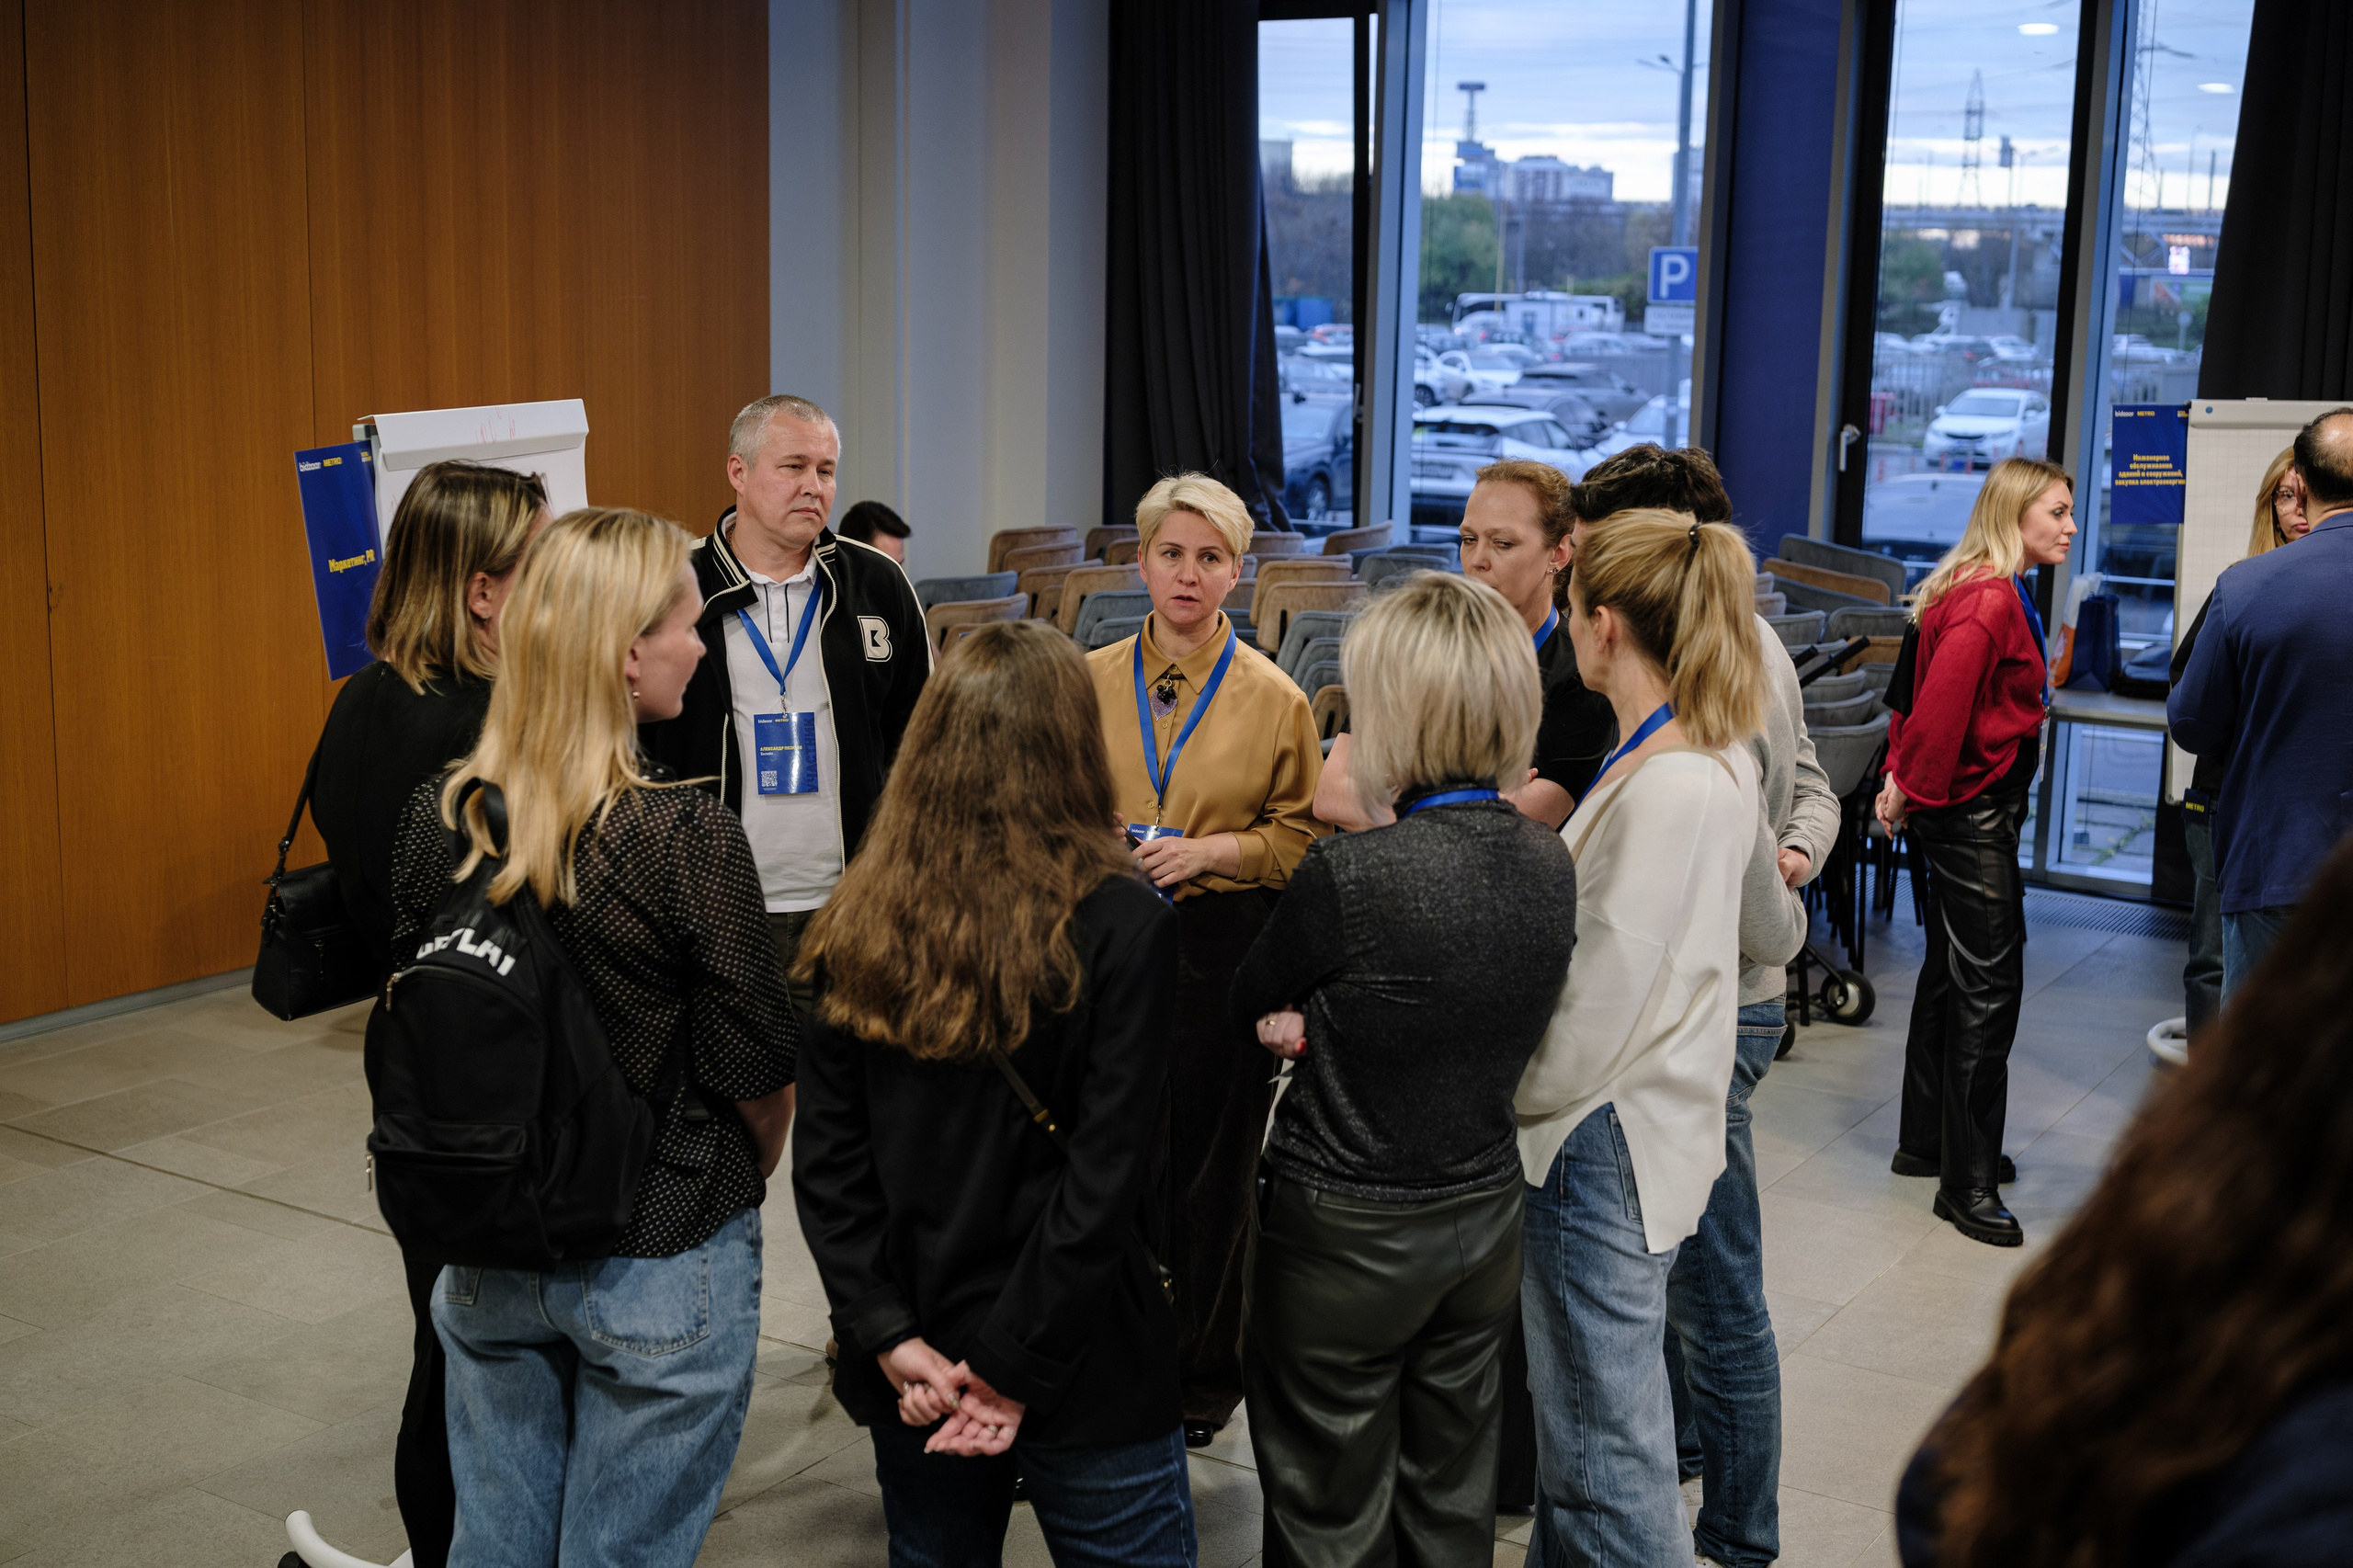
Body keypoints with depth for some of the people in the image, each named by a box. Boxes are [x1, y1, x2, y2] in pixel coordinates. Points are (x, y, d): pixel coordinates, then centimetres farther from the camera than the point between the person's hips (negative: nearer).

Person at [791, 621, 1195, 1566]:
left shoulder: (856, 928, -3)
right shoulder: (1122, 925, -15)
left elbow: (826, 1160, -4)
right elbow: (1107, 1171, -17)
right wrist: (1014, 1362, -12)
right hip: (1087, 1375, -4)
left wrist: (889, 1335, -5)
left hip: (915, 1377, 4)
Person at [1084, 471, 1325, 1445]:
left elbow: (1303, 833, 3)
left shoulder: (1273, 697, 0)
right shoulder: (1090, 682, 6)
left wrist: (1209, 850, -11)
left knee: (1210, 1165, 6)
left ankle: (1203, 1374, 21)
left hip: (1224, 945, -1)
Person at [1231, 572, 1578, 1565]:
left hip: (1345, 1239, -6)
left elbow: (1251, 1001, -8)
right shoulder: (1550, 863, -6)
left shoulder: (1351, 874, -26)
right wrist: (1316, 1020, -5)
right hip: (1485, 1215, 6)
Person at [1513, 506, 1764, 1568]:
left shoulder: (1663, 790, -25)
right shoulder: (1716, 756, 7)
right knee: (1579, 1412, 23)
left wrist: (1502, 1090, -5)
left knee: (1605, 1456, 3)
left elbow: (1595, 1011, -21)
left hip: (1606, 1145, -10)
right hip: (1643, 1128, 10)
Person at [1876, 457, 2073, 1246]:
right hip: (1973, 811, -11)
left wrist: (1904, 775, 11)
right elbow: (1941, 700, -27)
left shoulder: (1985, 591, 13)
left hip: (1960, 808, 11)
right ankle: (1967, 1182, -3)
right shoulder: (1991, 599, -20)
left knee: (1952, 970, 18)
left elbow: (1923, 688, 17)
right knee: (1989, 983, -8)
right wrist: (1914, 788, -16)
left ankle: (1926, 1143, 30)